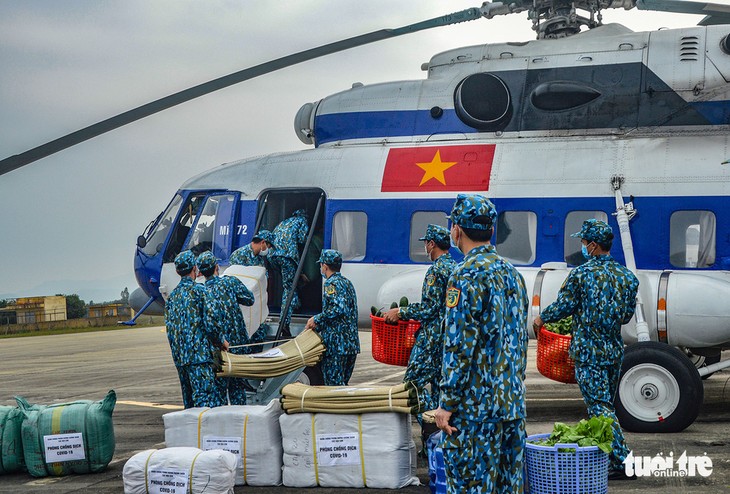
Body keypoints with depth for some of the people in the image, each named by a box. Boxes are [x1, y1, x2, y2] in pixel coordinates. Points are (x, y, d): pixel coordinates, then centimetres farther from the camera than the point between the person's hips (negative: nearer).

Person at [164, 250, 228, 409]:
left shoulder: (172, 296, 14)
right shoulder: (199, 290, -6)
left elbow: (169, 328, 15)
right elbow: (210, 324, -11)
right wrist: (222, 342, 4)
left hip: (179, 357, 7)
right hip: (199, 354, -7)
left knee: (189, 401, 12)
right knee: (206, 400, -11)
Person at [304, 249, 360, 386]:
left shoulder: (331, 284, -9)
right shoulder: (347, 282, 19)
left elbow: (338, 308, -24)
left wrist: (316, 319, -14)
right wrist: (317, 327, 21)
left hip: (336, 344, -9)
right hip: (352, 343, 9)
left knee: (334, 384, -5)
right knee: (343, 383, 14)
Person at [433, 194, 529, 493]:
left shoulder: (466, 275, -13)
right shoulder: (512, 273, 13)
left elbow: (460, 344, -18)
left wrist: (447, 403, -14)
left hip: (475, 404, -8)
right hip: (513, 401, 8)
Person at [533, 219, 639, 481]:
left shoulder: (582, 274, -12)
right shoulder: (626, 276, 5)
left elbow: (564, 306, -6)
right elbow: (627, 314, 13)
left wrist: (541, 319, 13)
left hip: (589, 351, -6)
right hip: (615, 350, 7)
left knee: (600, 407, -5)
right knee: (605, 404, 17)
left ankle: (623, 462, -10)